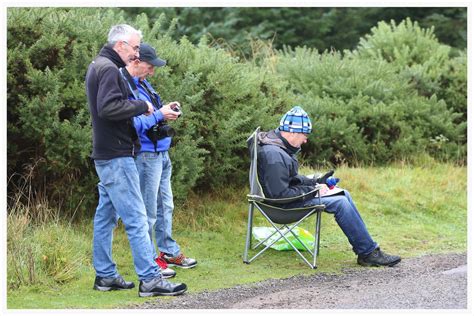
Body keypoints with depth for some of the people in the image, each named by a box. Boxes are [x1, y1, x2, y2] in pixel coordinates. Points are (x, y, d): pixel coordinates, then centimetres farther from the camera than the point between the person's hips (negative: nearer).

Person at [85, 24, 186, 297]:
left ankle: (105, 275, 18)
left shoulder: (99, 66, 17)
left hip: (105, 156, 11)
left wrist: (140, 110, 9)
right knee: (136, 218, -10)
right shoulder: (109, 69, -15)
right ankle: (150, 280, -10)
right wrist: (141, 106, -16)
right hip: (116, 156, -11)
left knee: (106, 216, 12)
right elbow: (108, 107, -28)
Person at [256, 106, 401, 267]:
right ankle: (368, 253, -8)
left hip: (292, 193, 11)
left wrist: (315, 182, 7)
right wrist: (311, 191, -17)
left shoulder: (281, 145, 9)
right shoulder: (273, 154, -25)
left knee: (343, 194, 7)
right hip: (283, 205, -11)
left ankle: (366, 249, 6)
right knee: (340, 202, -17)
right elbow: (279, 193, -27)